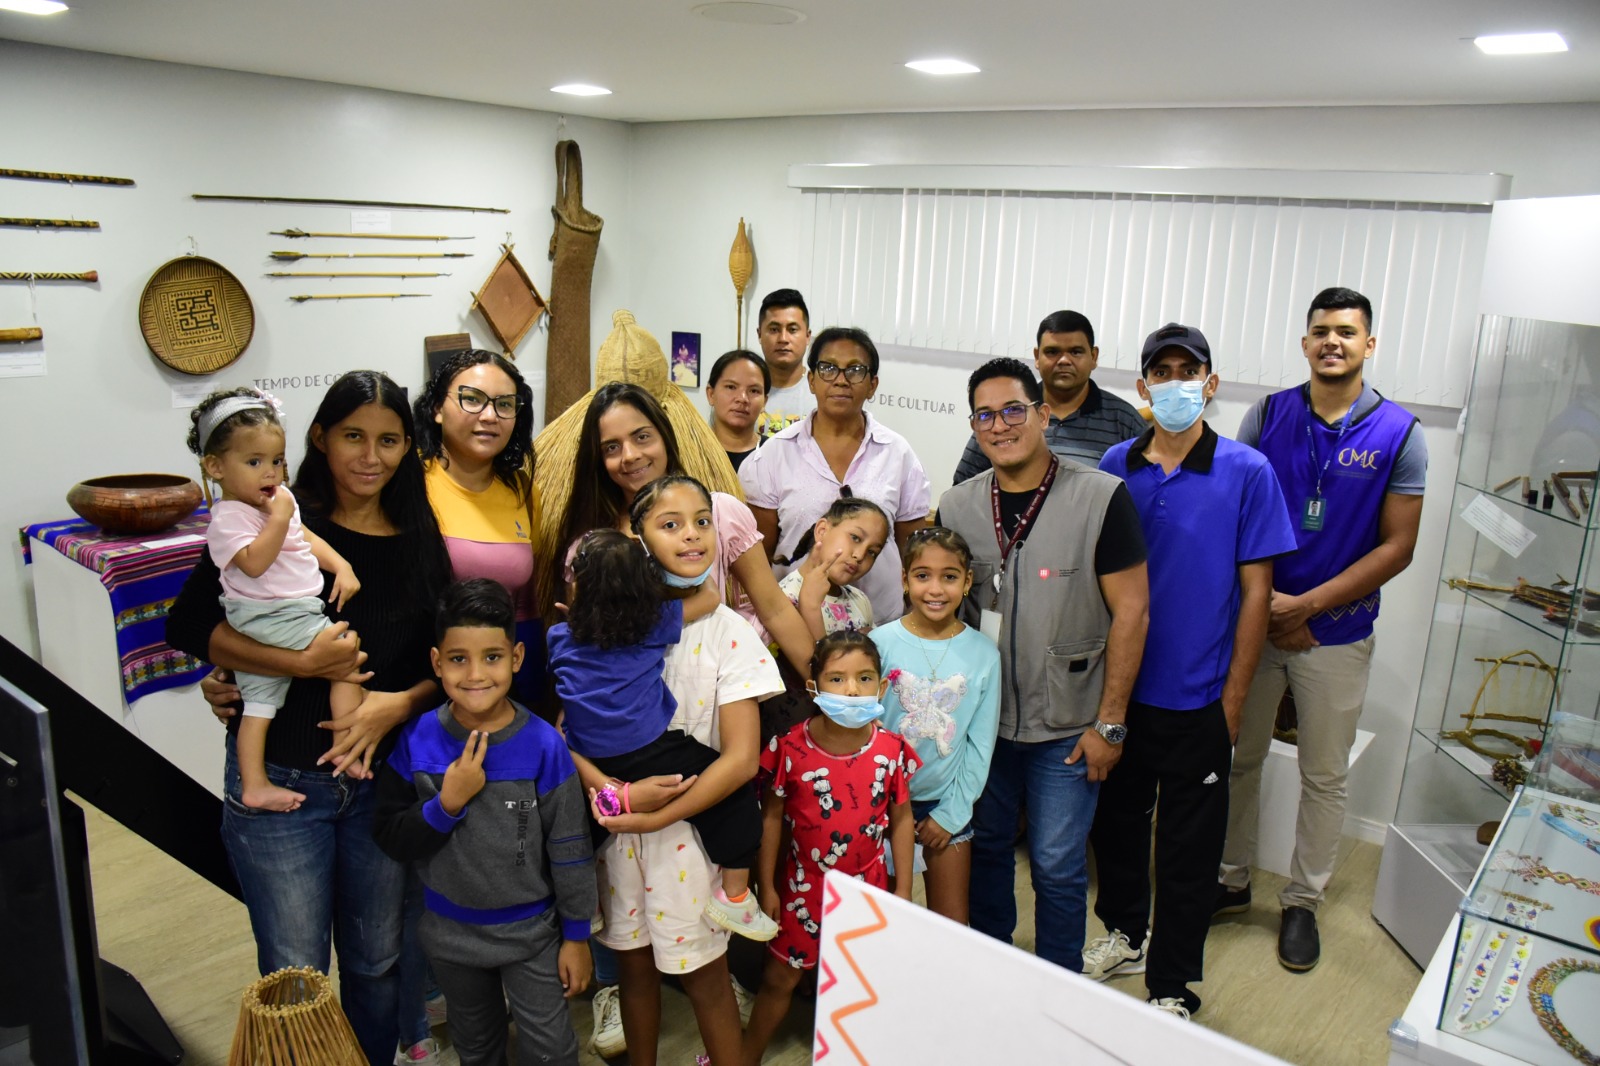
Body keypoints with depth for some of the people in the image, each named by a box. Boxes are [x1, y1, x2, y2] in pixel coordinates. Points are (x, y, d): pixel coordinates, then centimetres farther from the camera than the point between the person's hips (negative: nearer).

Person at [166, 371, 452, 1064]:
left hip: (384, 777, 3)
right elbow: (188, 625, -11)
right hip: (279, 781, -3)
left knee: (377, 963, 16)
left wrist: (399, 703, -13)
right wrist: (301, 663, -21)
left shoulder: (421, 539, 3)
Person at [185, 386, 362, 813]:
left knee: (259, 701, 10)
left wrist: (340, 566, 9)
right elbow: (254, 562, -26)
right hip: (268, 617, -9)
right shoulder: (228, 517, -14)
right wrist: (279, 518, -25)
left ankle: (254, 783, 14)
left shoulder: (278, 498, 13)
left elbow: (306, 537, 23)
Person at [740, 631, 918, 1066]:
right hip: (804, 883, 0)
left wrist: (903, 890, 2)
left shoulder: (892, 750, -12)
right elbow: (772, 817, -4)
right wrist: (767, 886, 0)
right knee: (779, 977, 14)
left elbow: (900, 820, -1)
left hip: (867, 884, 0)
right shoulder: (790, 748, -15)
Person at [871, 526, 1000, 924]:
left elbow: (980, 745, -1)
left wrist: (951, 814, -3)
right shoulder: (881, 642, -10)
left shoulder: (983, 653, -6)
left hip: (948, 802, 1)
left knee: (953, 925, 8)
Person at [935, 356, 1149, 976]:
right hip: (980, 717, 4)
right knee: (985, 849, 18)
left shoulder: (1101, 497, -12)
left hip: (1066, 727, -4)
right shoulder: (957, 506, 1)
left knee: (1057, 868, 7)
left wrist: (1109, 723, -10)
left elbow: (1131, 611, -10)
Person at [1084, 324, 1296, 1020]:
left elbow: (1256, 589, -6)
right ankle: (1125, 933, 43)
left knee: (1187, 852, 10)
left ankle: (1171, 988, 28)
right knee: (1116, 819, 19)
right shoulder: (1116, 466, 0)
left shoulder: (1246, 472, -8)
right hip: (1117, 687, 3)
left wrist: (1233, 698, -7)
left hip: (1196, 700, -3)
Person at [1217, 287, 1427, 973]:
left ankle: (1303, 902, 28)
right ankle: (1231, 881, 29)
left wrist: (1305, 605, -13)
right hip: (1254, 620, 1)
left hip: (1337, 633, -1)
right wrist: (1263, 601, -11)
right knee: (1238, 758, 11)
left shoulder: (1398, 433, -5)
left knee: (1324, 776, 11)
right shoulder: (1268, 414, -1)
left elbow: (1397, 547, -6)